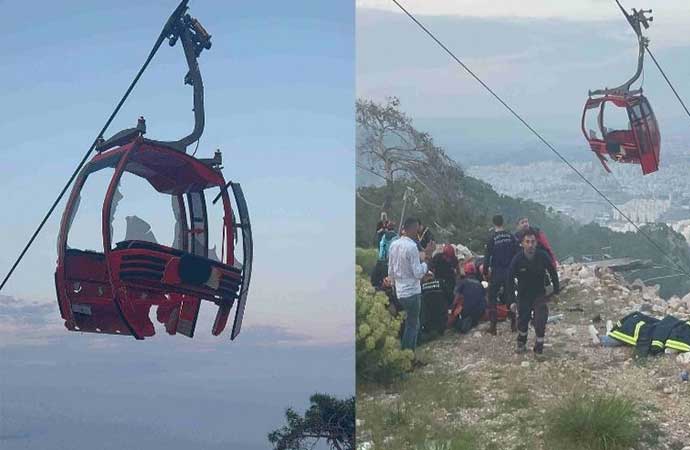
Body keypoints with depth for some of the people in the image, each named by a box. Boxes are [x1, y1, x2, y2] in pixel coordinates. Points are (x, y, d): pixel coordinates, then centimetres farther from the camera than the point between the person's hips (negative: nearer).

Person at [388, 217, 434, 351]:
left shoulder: (394, 244, 4)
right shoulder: (412, 247, -19)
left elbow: (390, 271, 11)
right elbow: (418, 273, -19)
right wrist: (424, 259, -8)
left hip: (399, 292, 7)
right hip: (412, 292, -7)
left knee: (412, 324, 19)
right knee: (412, 326, 4)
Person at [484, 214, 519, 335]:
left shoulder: (492, 237, -11)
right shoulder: (511, 236, 0)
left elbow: (488, 256, -9)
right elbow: (516, 254, 4)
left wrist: (485, 272, -1)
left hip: (496, 272, -3)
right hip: (509, 271, 3)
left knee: (492, 298, 5)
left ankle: (493, 326, 1)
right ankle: (513, 323, 16)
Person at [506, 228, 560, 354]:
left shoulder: (543, 256, -17)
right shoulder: (517, 259, -18)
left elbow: (552, 272, 2)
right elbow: (510, 280, -9)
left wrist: (556, 288, 6)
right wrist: (511, 300, -11)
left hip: (539, 294, 0)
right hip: (523, 295, 1)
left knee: (540, 321, -15)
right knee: (523, 320, 12)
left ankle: (539, 344, 4)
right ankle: (521, 342, 39)